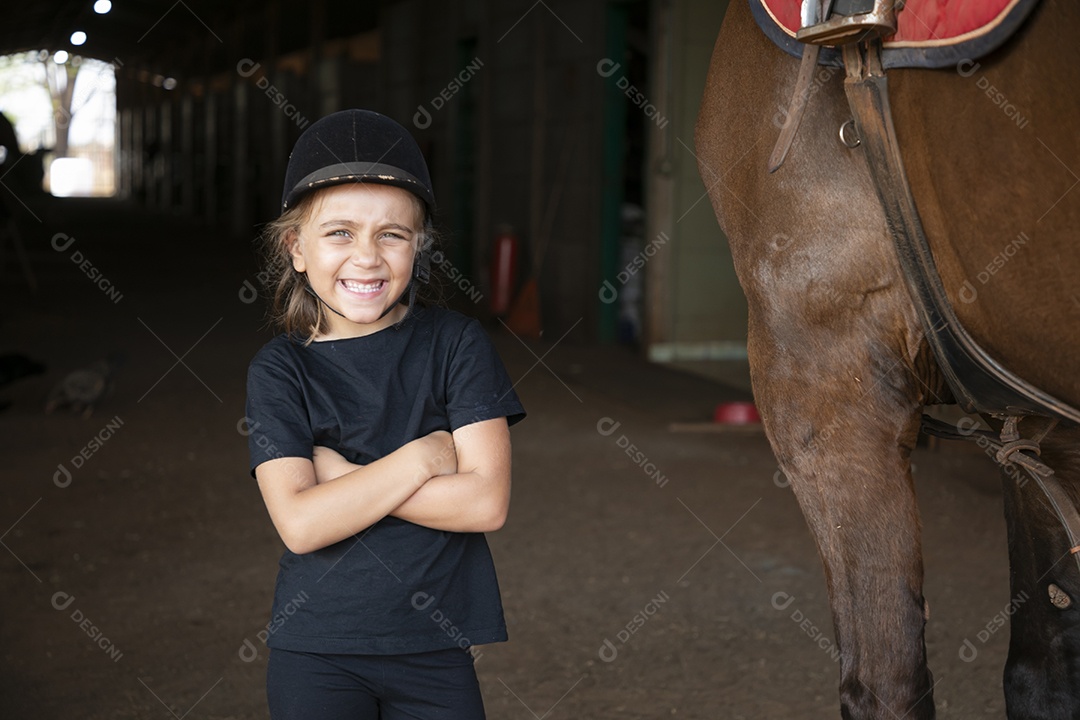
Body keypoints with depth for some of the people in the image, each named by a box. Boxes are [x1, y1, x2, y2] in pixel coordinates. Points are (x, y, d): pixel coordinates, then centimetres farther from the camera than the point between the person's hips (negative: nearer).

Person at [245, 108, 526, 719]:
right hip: (314, 652, 0)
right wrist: (421, 456, -15)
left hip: (437, 650, 0)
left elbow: (486, 502, -13)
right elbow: (301, 524, -16)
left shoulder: (457, 343, -4)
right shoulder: (280, 370, -4)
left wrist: (340, 476, -14)